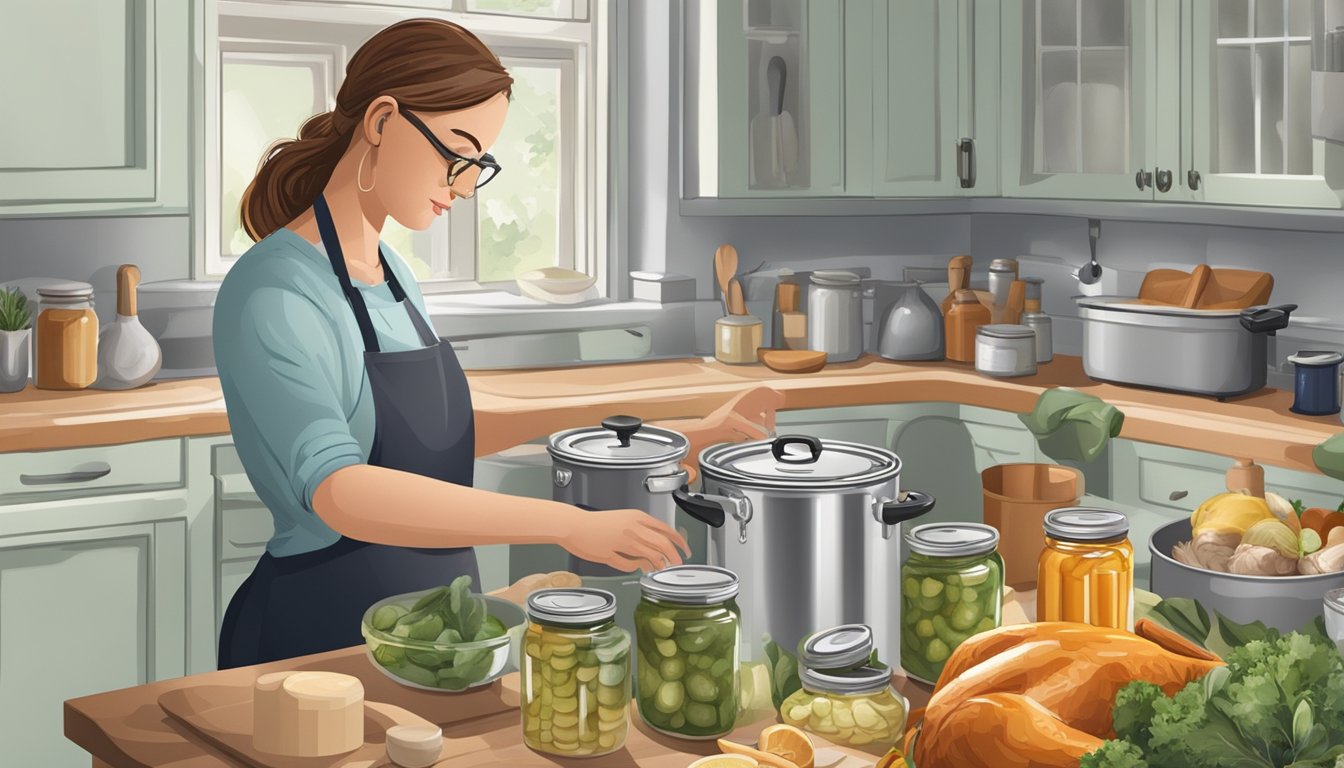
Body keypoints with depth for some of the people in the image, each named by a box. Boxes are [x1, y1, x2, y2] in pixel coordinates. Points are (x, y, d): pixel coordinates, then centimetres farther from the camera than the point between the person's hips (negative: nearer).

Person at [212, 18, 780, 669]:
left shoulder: (393, 275, 8)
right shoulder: (275, 293, -19)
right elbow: (339, 492, -32)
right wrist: (568, 524, -36)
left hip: (430, 627, 8)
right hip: (316, 634, -8)